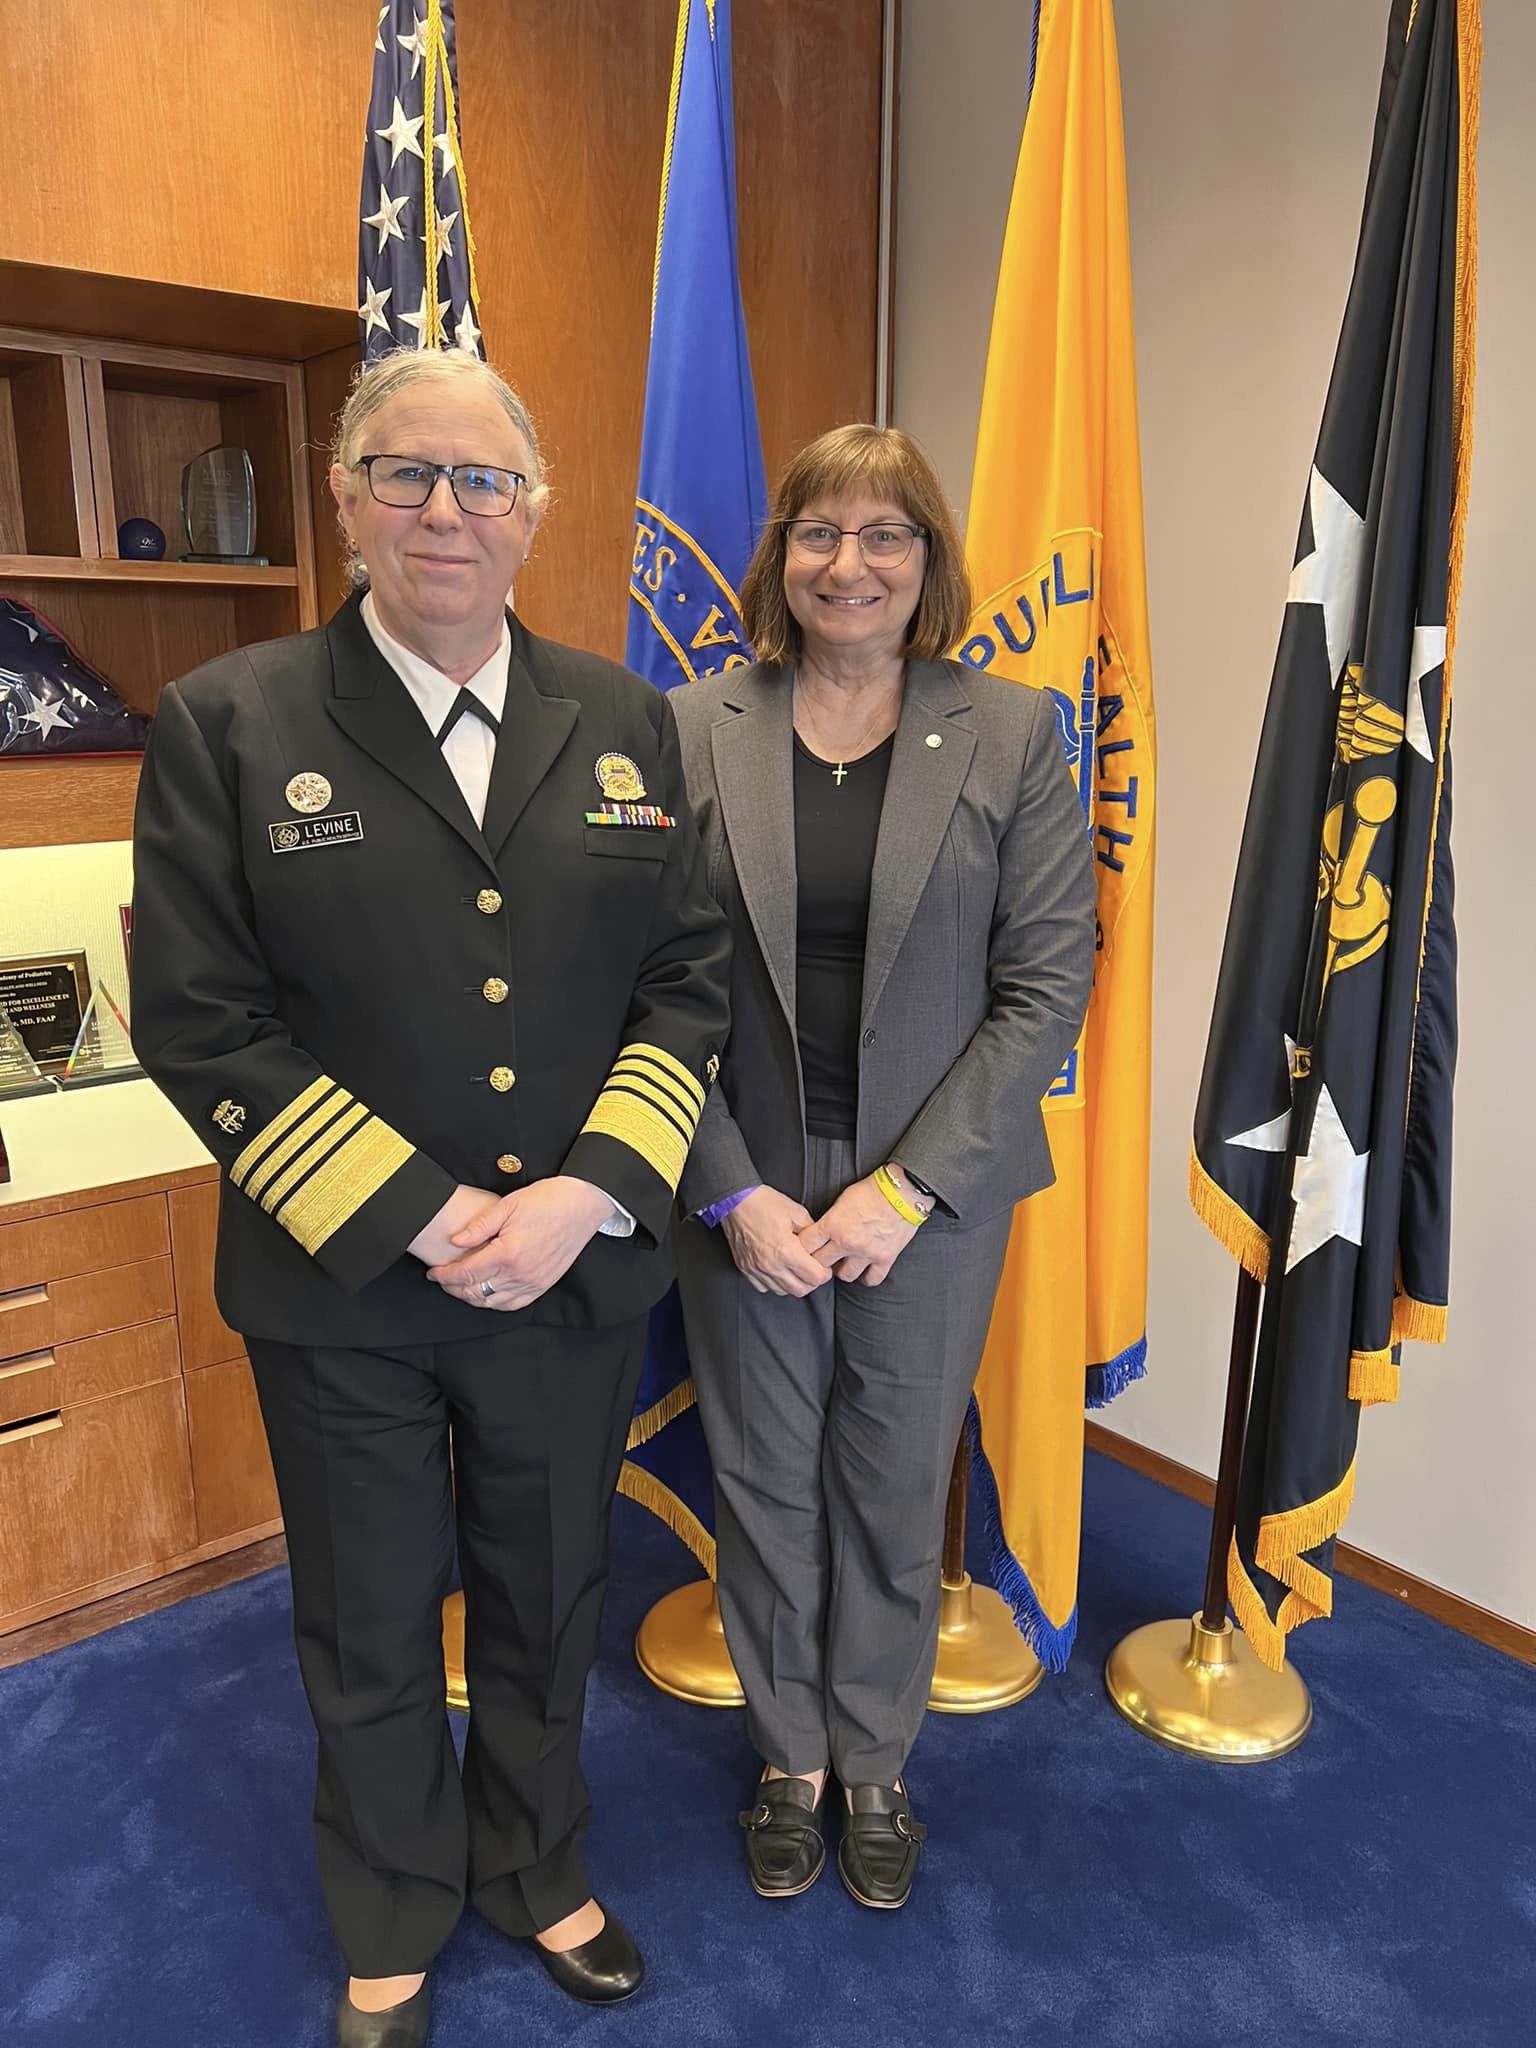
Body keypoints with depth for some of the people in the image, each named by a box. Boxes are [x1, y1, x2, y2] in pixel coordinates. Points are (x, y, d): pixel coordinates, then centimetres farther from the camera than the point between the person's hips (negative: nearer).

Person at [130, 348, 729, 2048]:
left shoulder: (624, 722, 2)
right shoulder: (228, 724, -6)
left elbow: (689, 979, 0)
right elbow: (199, 1024, -10)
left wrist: (585, 1197, -13)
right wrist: (417, 1217, -16)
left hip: (578, 1275, 2)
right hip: (344, 1291, -2)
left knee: (546, 1606, 22)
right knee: (370, 1638, 19)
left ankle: (536, 1871, 51)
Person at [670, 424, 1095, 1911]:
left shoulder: (1013, 735, -4)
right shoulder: (694, 730, -3)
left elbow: (1047, 983, -6)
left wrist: (907, 1187, -12)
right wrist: (730, 1192, -10)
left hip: (930, 1196, 0)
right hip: (742, 1191, 1)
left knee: (898, 1489, 15)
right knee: (764, 1483, 15)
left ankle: (876, 1765, 41)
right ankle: (791, 1757, 41)